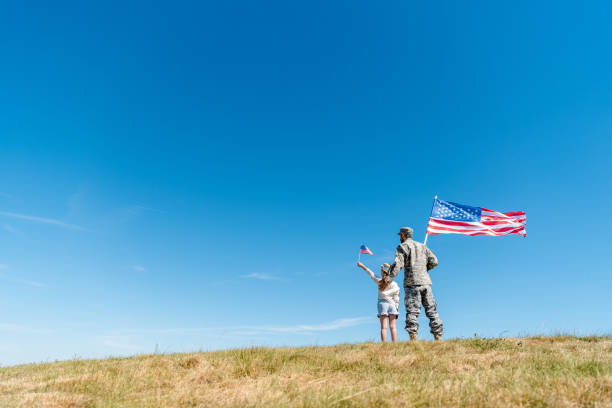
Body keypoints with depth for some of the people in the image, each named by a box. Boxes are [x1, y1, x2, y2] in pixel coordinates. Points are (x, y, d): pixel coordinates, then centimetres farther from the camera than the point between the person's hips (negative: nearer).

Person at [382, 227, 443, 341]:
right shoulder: (422, 246, 19)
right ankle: (438, 338, 7)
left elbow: (398, 264, -12)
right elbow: (434, 261, 11)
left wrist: (388, 279, -14)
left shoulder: (402, 247, 2)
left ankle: (413, 338, -13)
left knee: (412, 311, -6)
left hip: (412, 283, -5)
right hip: (425, 282, 5)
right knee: (431, 310, 9)